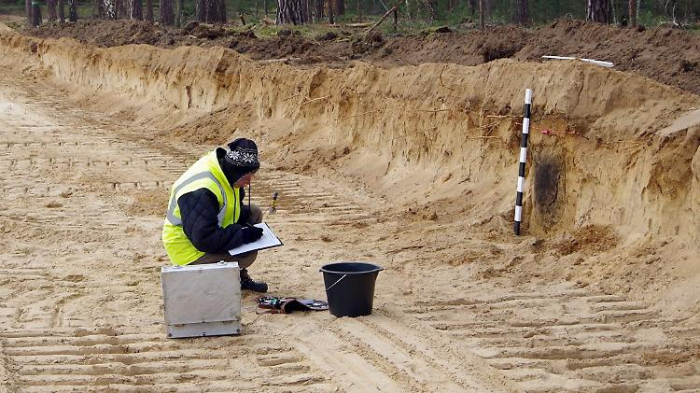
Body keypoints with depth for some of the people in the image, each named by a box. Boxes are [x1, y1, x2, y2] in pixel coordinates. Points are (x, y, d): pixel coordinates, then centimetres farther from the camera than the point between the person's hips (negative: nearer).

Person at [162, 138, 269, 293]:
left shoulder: (226, 173, -4)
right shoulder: (201, 191, -34)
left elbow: (234, 208, 14)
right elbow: (204, 239, -36)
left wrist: (244, 225, -7)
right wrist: (242, 234, -29)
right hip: (191, 252, -10)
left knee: (254, 213, 5)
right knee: (248, 254, -24)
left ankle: (241, 277, 10)